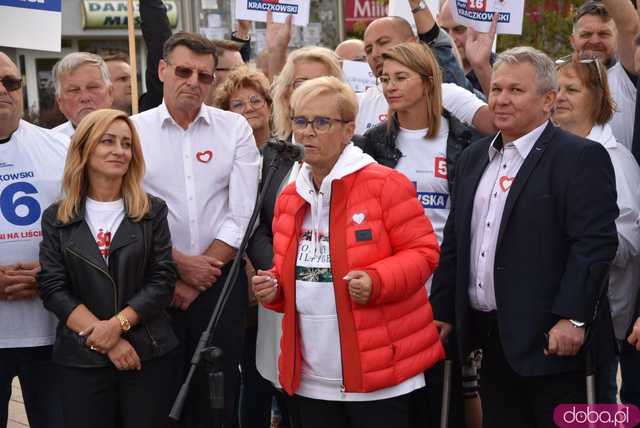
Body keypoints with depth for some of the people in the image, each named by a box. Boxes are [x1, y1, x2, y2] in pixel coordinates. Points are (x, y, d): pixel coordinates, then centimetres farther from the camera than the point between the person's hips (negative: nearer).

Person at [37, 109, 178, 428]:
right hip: (81, 358, 0)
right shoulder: (57, 218, 4)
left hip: (147, 354, 0)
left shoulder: (152, 211, 4)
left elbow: (162, 280, -3)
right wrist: (100, 336, -13)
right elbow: (52, 287, -3)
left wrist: (117, 324, -15)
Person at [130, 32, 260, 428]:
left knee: (219, 395, 6)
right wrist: (180, 266, -10)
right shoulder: (134, 130, 1)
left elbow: (242, 214, -3)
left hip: (221, 282, 0)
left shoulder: (235, 128, 2)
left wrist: (203, 274, -7)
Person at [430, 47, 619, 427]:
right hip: (492, 341, 7)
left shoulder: (581, 157, -9)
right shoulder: (474, 157, 15)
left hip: (552, 340, -7)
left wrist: (572, 318, -22)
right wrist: (442, 310, 14)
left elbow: (595, 243, -17)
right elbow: (454, 241, 18)